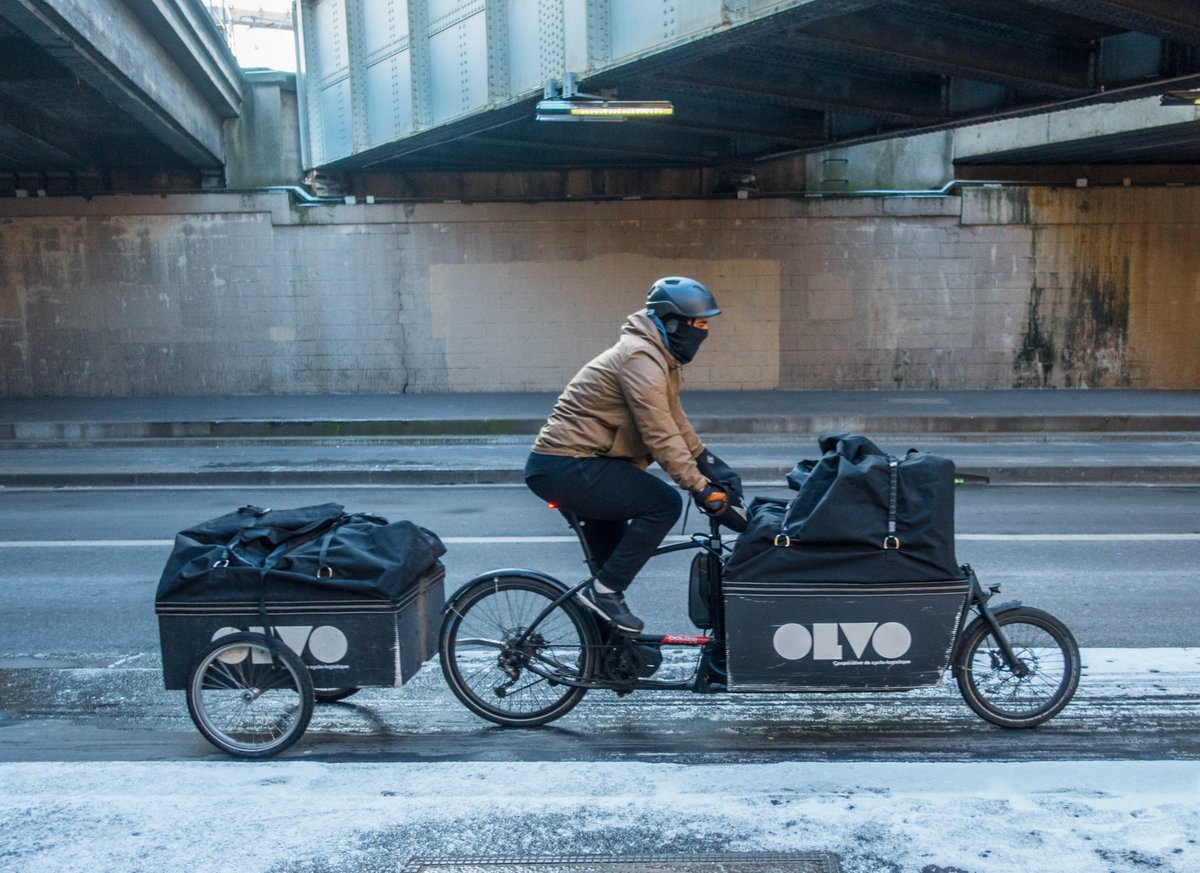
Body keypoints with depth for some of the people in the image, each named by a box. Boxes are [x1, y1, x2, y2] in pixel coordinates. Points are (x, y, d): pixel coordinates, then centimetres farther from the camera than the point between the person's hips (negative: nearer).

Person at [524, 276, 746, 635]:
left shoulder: (658, 357, 15)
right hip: (566, 467, -11)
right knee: (663, 504, -15)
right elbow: (661, 436, -23)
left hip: (562, 465, 11)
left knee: (613, 546, 24)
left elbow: (674, 420, 22)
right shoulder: (640, 358, -18)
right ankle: (604, 590, -7)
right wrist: (701, 488, -22)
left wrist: (707, 460, 17)